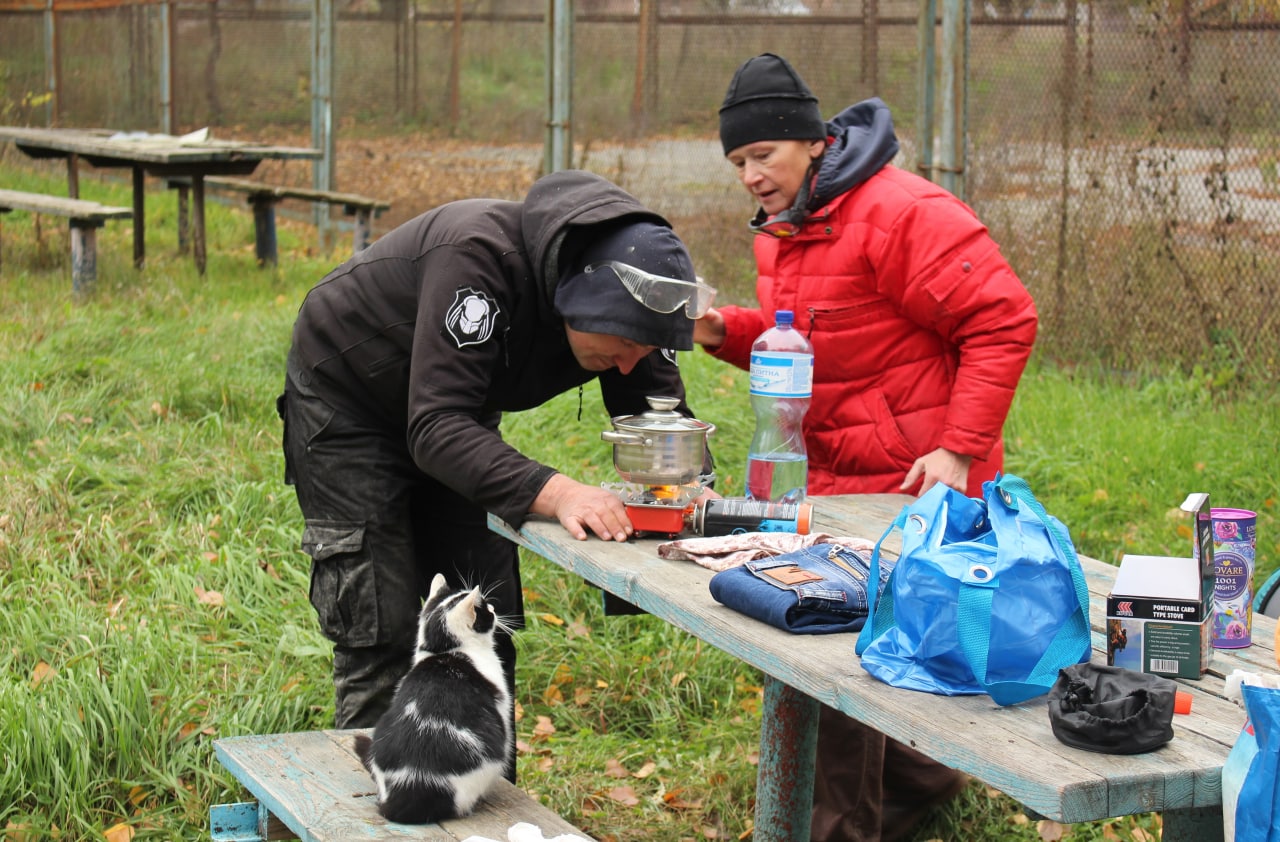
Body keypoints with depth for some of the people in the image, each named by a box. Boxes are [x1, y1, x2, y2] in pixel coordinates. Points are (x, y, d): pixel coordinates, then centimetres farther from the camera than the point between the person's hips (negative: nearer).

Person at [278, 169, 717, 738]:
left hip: (457, 417, 7)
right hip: (345, 400, -6)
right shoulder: (479, 254, -39)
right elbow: (435, 427, -43)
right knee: (383, 632, -11)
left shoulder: (628, 294, -19)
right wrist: (551, 492, -56)